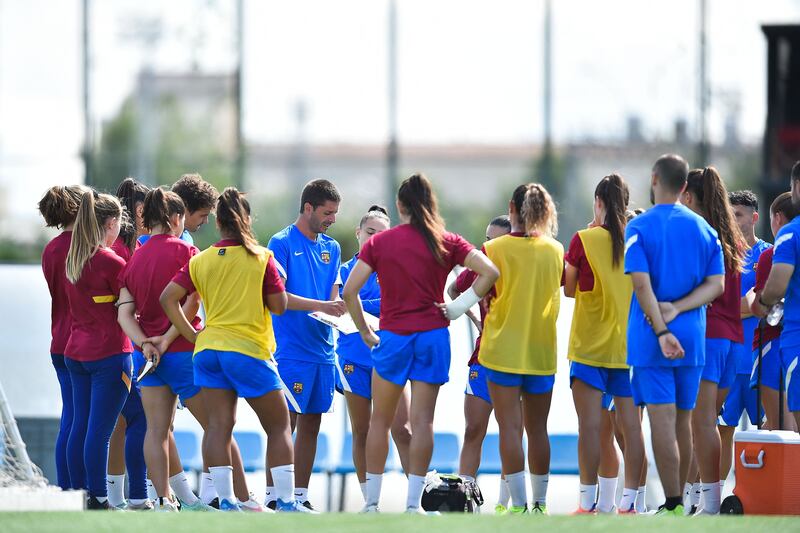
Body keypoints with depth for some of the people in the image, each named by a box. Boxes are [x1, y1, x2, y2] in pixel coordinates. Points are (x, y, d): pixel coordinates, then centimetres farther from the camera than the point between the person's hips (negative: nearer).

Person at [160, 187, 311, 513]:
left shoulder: (200, 261, 5)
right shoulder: (261, 257, -5)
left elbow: (168, 297, 0)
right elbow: (279, 305, -5)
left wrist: (191, 335, 6)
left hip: (208, 348, 4)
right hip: (249, 350, -4)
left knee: (219, 425, 3)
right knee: (278, 427, 5)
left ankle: (226, 501, -3)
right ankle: (286, 502, 0)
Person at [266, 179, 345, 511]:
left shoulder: (331, 248, 15)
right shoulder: (282, 243, -6)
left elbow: (333, 294, 14)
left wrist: (337, 311, -9)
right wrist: (320, 306, -20)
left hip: (322, 351, 7)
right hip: (291, 351, -7)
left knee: (311, 426, 8)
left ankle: (301, 496, 13)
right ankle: (273, 496, -7)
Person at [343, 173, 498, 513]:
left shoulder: (378, 243, 0)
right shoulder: (446, 243, 1)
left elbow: (350, 290, -7)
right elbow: (489, 272, -8)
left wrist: (365, 332, 4)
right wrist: (460, 306, 0)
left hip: (393, 336, 0)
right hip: (433, 335, 0)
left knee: (380, 421, 10)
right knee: (422, 420, 1)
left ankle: (372, 501, 10)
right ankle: (413, 502, -3)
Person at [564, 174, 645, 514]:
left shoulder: (585, 239, -8)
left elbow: (569, 290, 2)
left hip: (590, 344, -3)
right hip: (629, 345, 3)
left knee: (590, 424, -3)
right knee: (631, 425, 4)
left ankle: (588, 502, -3)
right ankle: (629, 501, 5)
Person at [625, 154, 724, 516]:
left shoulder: (640, 227, -6)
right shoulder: (703, 228, 8)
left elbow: (641, 283, -16)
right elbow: (716, 284, 1)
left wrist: (661, 331, -17)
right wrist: (676, 309, -8)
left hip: (651, 338, -5)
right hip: (692, 338, 5)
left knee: (662, 421, -6)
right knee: (683, 422, 13)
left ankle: (673, 506, -11)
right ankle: (678, 503, 19)